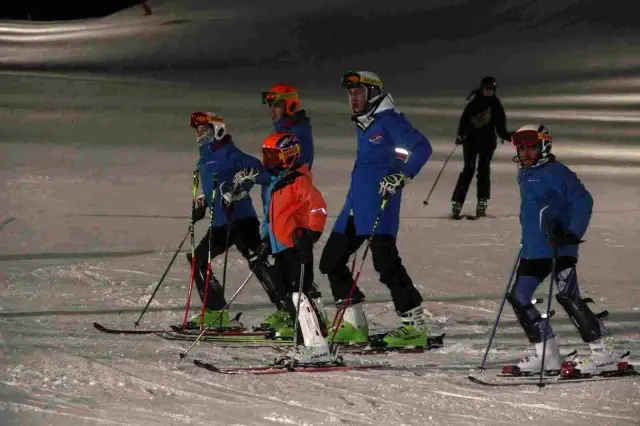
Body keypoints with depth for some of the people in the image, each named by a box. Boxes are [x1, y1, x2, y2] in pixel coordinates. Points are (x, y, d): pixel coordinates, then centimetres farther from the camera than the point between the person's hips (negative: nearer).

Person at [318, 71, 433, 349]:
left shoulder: (389, 120, -7)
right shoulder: (362, 125, 20)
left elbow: (422, 148, -16)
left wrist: (402, 176, -24)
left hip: (379, 203, -10)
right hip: (356, 204, 10)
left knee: (385, 261, -15)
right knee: (331, 260, 8)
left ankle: (415, 326, -9)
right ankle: (354, 325, 13)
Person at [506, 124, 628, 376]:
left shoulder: (556, 173, -10)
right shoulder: (524, 175, 17)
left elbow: (583, 202, -17)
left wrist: (573, 234, -25)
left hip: (559, 249, -9)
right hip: (533, 251, 10)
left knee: (568, 297, -16)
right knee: (518, 298, 6)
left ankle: (604, 352, -13)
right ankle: (547, 355, 11)